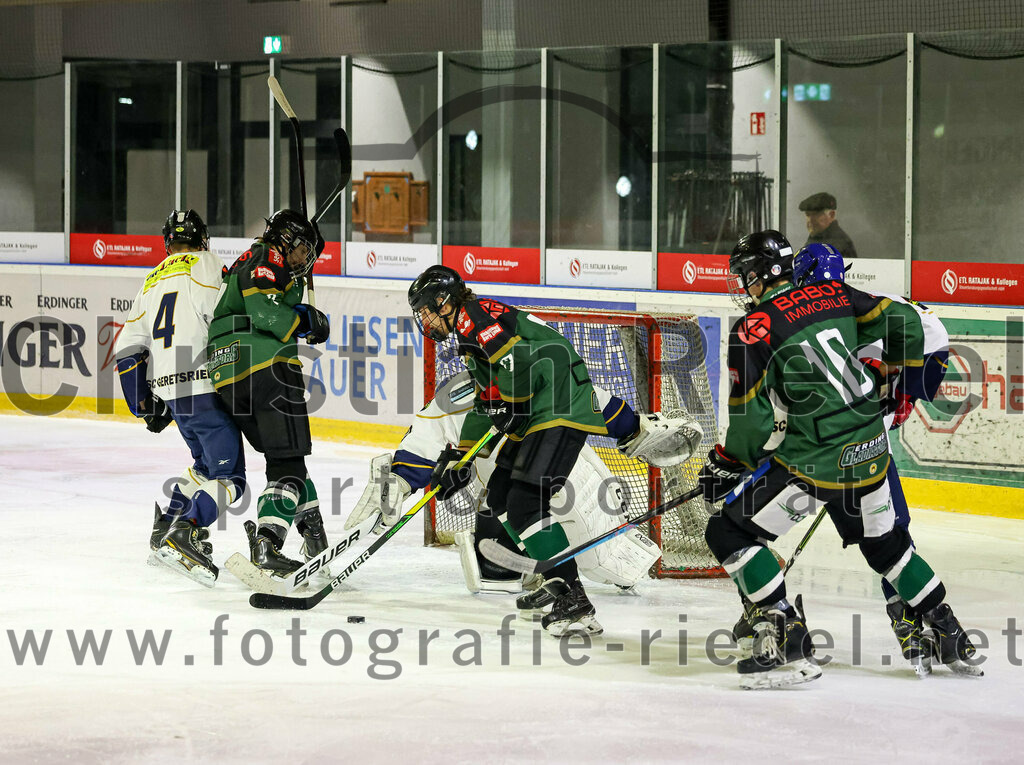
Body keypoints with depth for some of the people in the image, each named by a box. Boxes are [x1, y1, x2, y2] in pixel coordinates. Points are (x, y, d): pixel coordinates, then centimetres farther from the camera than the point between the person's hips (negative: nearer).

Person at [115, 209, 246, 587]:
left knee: (208, 464, 25)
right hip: (204, 386, -8)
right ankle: (183, 534, -26)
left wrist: (147, 406, 23)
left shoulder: (152, 282, 21)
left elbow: (127, 350, 19)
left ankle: (167, 525, 21)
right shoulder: (205, 265, 1)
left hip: (169, 390, 8)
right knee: (228, 475, -10)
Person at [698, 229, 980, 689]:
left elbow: (751, 422, -9)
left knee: (729, 532, 1)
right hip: (871, 451, 7)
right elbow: (905, 325, 9)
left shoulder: (752, 331, -9)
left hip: (816, 461, -7)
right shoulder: (834, 295, 8)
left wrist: (726, 464, 8)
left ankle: (789, 641, -6)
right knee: (884, 544, 28)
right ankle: (951, 638, 32)